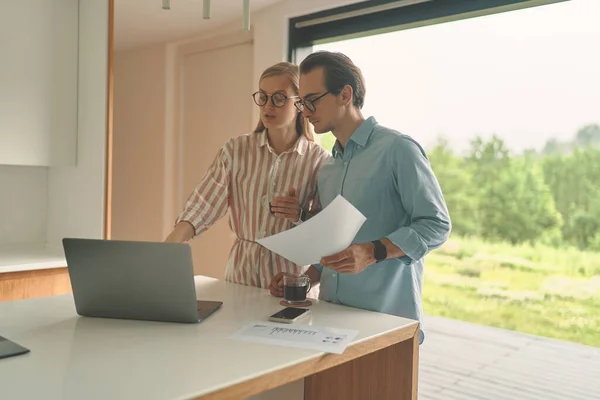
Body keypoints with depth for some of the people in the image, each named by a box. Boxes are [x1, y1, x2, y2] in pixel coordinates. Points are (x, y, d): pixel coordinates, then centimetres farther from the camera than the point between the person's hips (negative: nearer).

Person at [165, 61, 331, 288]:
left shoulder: (319, 160, -6)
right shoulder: (236, 150, -2)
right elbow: (202, 206, -11)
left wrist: (301, 215, -19)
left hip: (292, 273, -1)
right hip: (242, 269, 1)